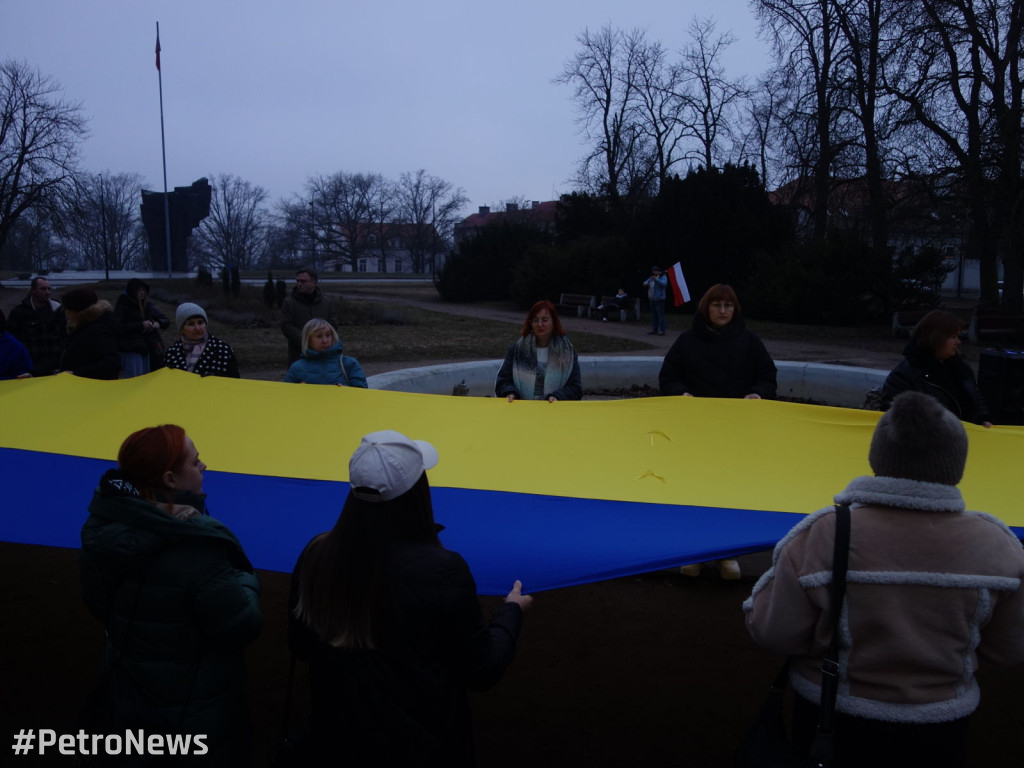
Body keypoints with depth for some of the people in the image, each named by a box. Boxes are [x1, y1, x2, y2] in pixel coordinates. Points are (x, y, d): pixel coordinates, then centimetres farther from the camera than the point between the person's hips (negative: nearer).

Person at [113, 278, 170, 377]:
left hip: (147, 351, 6)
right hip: (130, 352, -6)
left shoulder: (148, 306, 10)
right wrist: (140, 325, -20)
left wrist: (158, 323, -10)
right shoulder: (122, 306, -5)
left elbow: (166, 320, 13)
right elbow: (118, 327, -17)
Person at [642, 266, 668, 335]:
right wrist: (645, 283, -8)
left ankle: (661, 330, -11)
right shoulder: (652, 277, 17)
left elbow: (664, 284, -20)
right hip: (652, 299, 7)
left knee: (660, 315, -10)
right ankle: (654, 329, 15)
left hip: (659, 299, -7)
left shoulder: (663, 277, -2)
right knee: (654, 315, 10)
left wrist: (656, 279, -28)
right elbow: (645, 283, 16)